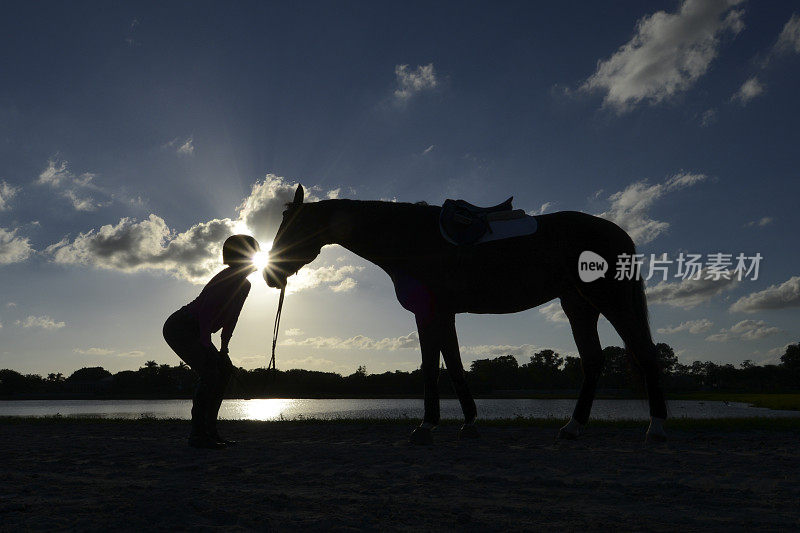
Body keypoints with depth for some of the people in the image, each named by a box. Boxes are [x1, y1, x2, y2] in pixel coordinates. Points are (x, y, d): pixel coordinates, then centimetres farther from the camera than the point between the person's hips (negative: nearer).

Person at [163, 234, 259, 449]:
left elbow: (231, 318, 16)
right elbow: (205, 310, -26)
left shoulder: (244, 285, 8)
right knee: (210, 374, -20)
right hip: (179, 328, -10)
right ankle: (197, 434, -14)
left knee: (225, 369, 5)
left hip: (194, 332, 10)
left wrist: (224, 347, 13)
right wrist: (206, 344, -26)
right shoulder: (227, 279, -20)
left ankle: (210, 431, 9)